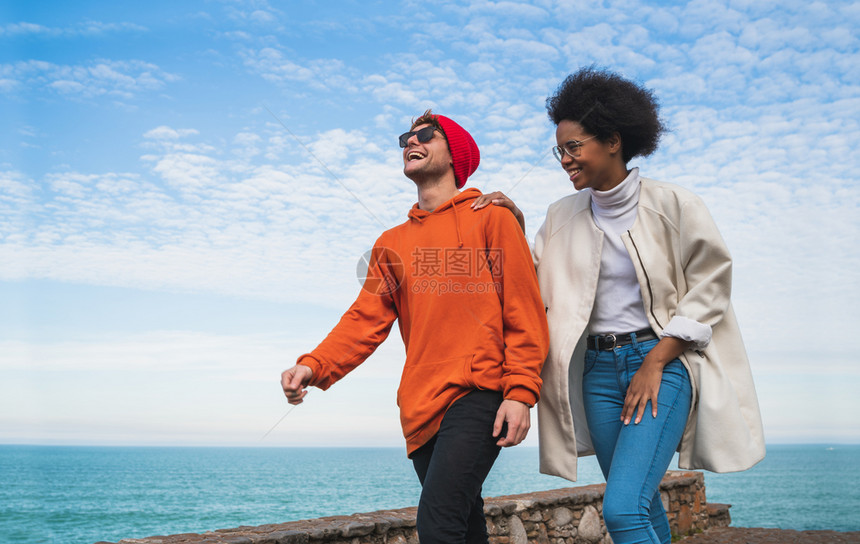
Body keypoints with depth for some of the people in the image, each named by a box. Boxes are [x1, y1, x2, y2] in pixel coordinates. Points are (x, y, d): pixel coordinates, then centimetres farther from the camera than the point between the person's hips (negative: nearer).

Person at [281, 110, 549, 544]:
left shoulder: (490, 218, 4)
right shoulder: (391, 243, 18)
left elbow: (525, 312, -2)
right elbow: (366, 319, 8)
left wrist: (521, 392, -12)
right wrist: (315, 366, -9)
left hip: (478, 395, -5)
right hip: (420, 407, 6)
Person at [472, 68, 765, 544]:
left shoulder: (672, 205, -6)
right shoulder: (563, 218, 9)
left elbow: (707, 289, -5)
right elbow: (533, 285, 8)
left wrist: (654, 363, -11)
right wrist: (514, 227, -4)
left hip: (663, 361, -5)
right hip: (599, 367, 5)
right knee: (641, 505, 14)